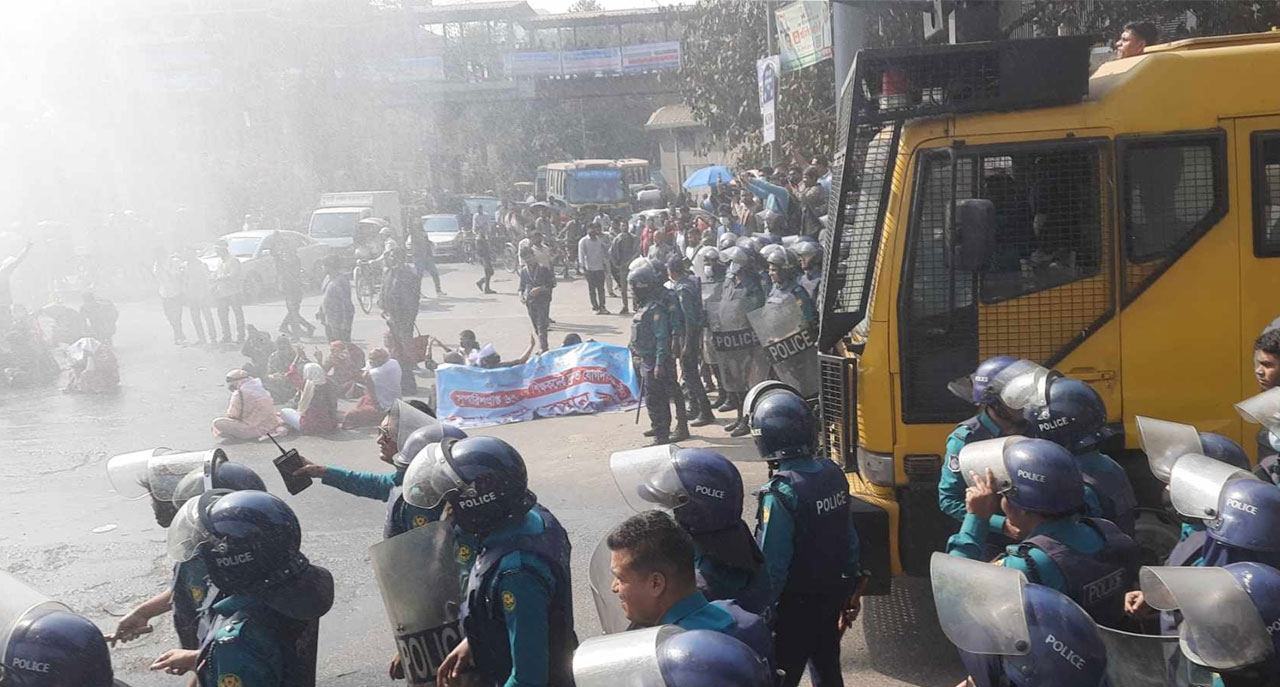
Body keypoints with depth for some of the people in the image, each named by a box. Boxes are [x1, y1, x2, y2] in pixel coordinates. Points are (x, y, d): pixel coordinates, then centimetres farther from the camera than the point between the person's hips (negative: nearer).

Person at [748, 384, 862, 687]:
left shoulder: (780, 494, -27)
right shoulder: (832, 472, -5)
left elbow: (771, 567, -24)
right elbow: (849, 536, 6)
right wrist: (852, 585, 18)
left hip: (795, 605, -7)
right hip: (832, 593, 7)